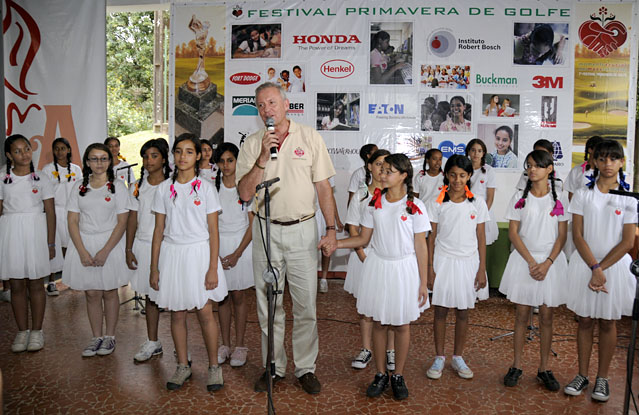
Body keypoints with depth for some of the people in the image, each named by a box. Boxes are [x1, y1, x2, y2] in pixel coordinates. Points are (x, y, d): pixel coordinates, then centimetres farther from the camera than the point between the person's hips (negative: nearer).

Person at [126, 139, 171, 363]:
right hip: (142, 245, 4)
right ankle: (152, 342, 22)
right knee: (149, 295, 11)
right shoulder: (137, 187, 10)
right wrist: (129, 249, 7)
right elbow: (132, 218, 11)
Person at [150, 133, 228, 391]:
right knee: (177, 313, 8)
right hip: (171, 253, 3)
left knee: (205, 313, -1)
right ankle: (183, 366, 23)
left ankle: (214, 367, 14)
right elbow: (158, 230, 7)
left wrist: (213, 268, -8)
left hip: (199, 253, -2)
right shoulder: (164, 188, 6)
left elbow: (213, 232, -2)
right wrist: (154, 269, 4)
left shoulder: (206, 188, -1)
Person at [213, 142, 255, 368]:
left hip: (241, 245, -2)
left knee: (239, 296, 3)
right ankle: (225, 345, 19)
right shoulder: (212, 187, 2)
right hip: (218, 244, 2)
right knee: (222, 297, 8)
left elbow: (252, 224, -4)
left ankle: (239, 345, 13)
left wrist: (237, 253, -10)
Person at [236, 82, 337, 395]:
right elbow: (245, 193, -4)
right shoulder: (252, 144, 4)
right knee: (268, 305, 9)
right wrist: (263, 158, -16)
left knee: (306, 305, 4)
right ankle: (274, 367, 24)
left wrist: (331, 229, -6)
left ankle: (305, 368, 19)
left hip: (302, 230, -1)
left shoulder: (310, 137, 2)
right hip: (266, 231, 1)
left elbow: (323, 187, 1)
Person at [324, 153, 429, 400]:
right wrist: (334, 243, -9)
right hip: (377, 266, 3)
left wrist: (423, 283, -4)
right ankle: (380, 375, 26)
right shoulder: (374, 203, 1)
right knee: (378, 323, 10)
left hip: (404, 268, -2)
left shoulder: (415, 207, -8)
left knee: (402, 324, 8)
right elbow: (363, 239, 5)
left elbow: (420, 247, -5)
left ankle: (398, 376, 26)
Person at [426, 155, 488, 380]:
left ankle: (458, 357, 25)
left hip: (467, 262, 1)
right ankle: (439, 358, 20)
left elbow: (481, 237, 3)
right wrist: (430, 268, -4)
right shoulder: (437, 203, -3)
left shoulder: (477, 203, -1)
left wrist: (482, 269, 0)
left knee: (463, 312, 9)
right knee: (440, 311, 5)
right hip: (443, 261, -1)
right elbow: (431, 237, 0)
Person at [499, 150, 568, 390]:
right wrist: (531, 262, -11)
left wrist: (547, 263, -12)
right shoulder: (519, 198, 1)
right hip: (523, 260, 0)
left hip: (550, 261, 0)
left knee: (546, 317, 6)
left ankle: (544, 369, 18)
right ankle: (516, 366, 15)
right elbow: (513, 233, -2)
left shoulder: (559, 199, 2)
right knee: (522, 315, 5)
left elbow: (562, 236, 0)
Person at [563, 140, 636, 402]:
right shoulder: (583, 195, -1)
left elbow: (627, 242, -6)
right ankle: (582, 375, 21)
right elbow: (577, 235, -5)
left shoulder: (629, 198, -2)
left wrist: (601, 268, -12)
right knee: (585, 321, 9)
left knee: (608, 322, 9)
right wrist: (594, 268, -14)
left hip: (615, 265, 0)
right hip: (585, 264, 1)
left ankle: (602, 378, 23)